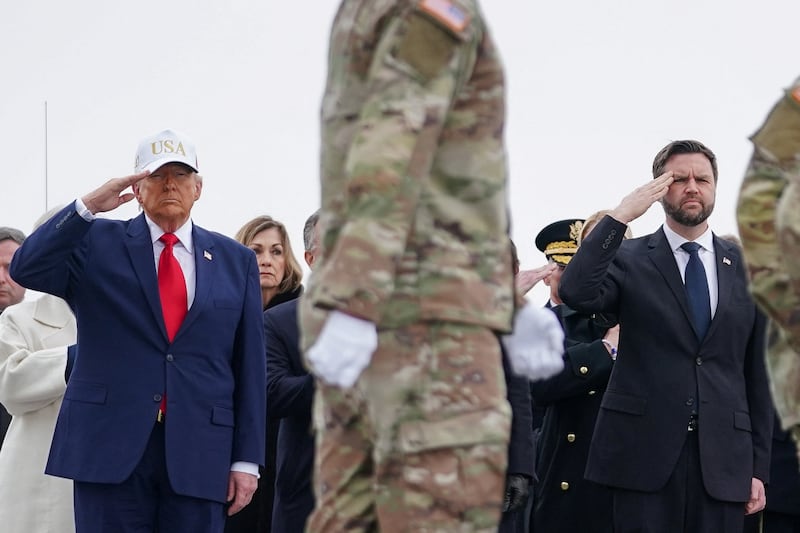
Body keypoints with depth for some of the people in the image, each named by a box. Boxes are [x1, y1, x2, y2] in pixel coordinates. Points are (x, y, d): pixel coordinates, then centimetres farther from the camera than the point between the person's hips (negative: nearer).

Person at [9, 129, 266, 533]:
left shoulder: (236, 261, 13)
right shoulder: (98, 243, 8)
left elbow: (250, 365, 9)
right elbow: (27, 269, -9)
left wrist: (246, 459, 3)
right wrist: (88, 206, -17)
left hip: (199, 454, 2)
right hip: (110, 445, -2)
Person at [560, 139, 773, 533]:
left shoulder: (744, 268, 12)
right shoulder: (629, 260, 5)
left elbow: (757, 374, 11)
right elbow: (576, 294, -16)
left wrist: (759, 466, 7)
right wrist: (619, 216, -14)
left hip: (722, 459, 2)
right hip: (643, 454, -2)